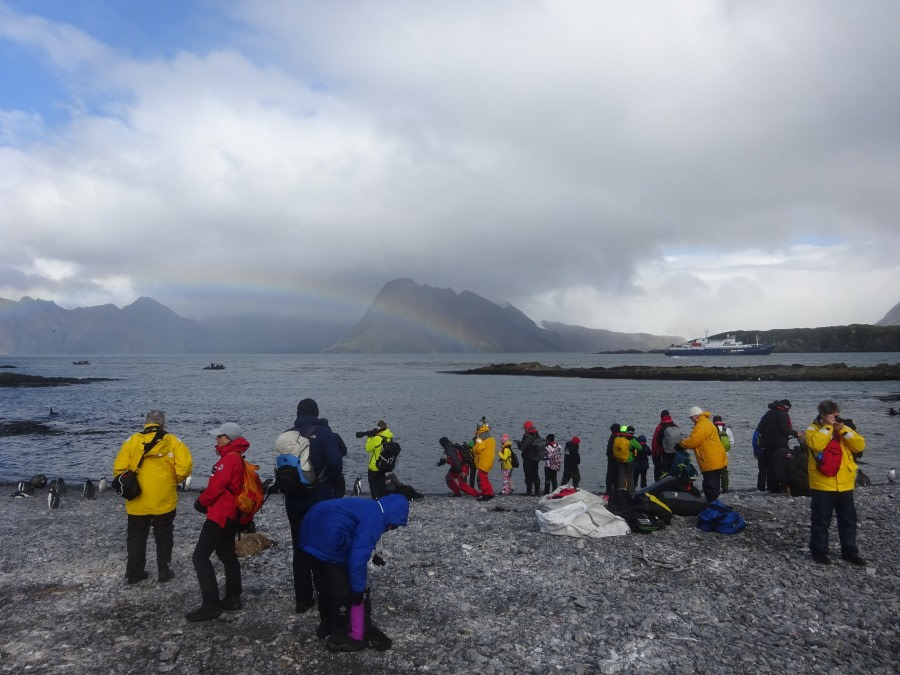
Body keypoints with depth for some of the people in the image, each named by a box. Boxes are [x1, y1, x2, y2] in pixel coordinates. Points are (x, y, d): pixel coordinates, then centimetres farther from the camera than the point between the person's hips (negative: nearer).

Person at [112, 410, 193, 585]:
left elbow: (119, 469, -5)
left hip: (137, 502, 1)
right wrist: (174, 481, 5)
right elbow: (185, 466, -14)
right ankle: (164, 571, 20)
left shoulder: (132, 441, -2)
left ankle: (134, 573, 24)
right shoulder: (173, 441, -5)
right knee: (164, 537, 15)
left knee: (136, 537, 17)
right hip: (164, 501, -1)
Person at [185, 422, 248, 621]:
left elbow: (216, 487, -20)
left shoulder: (229, 459, -19)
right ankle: (233, 598, 24)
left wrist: (201, 502, -2)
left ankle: (210, 605, -6)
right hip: (231, 515, 10)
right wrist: (206, 500, 8)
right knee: (227, 555, 17)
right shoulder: (237, 458, 13)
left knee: (200, 557, -7)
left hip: (220, 515, -10)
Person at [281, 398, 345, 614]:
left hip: (294, 501, 4)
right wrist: (339, 489, -3)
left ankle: (302, 599, 14)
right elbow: (335, 463, -17)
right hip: (321, 500, -3)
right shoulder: (323, 433, -8)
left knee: (300, 548, 11)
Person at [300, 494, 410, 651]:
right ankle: (339, 637, 20)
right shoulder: (375, 518, -12)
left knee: (324, 585, 27)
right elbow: (358, 556, -16)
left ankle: (326, 625, 45)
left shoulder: (369, 507, 18)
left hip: (312, 530, 10)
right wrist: (358, 588, -7)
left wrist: (371, 556, 38)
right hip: (327, 539, -10)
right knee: (344, 591, 7)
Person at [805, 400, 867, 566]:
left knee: (848, 519, 13)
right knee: (821, 520, 4)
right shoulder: (813, 429, -5)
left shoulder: (845, 429, 10)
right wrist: (828, 426, -19)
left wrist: (842, 430, -12)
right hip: (822, 485, -5)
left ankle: (849, 551, 26)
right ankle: (819, 551, 15)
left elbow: (860, 446, -4)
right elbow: (816, 444, -26)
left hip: (844, 484, 5)